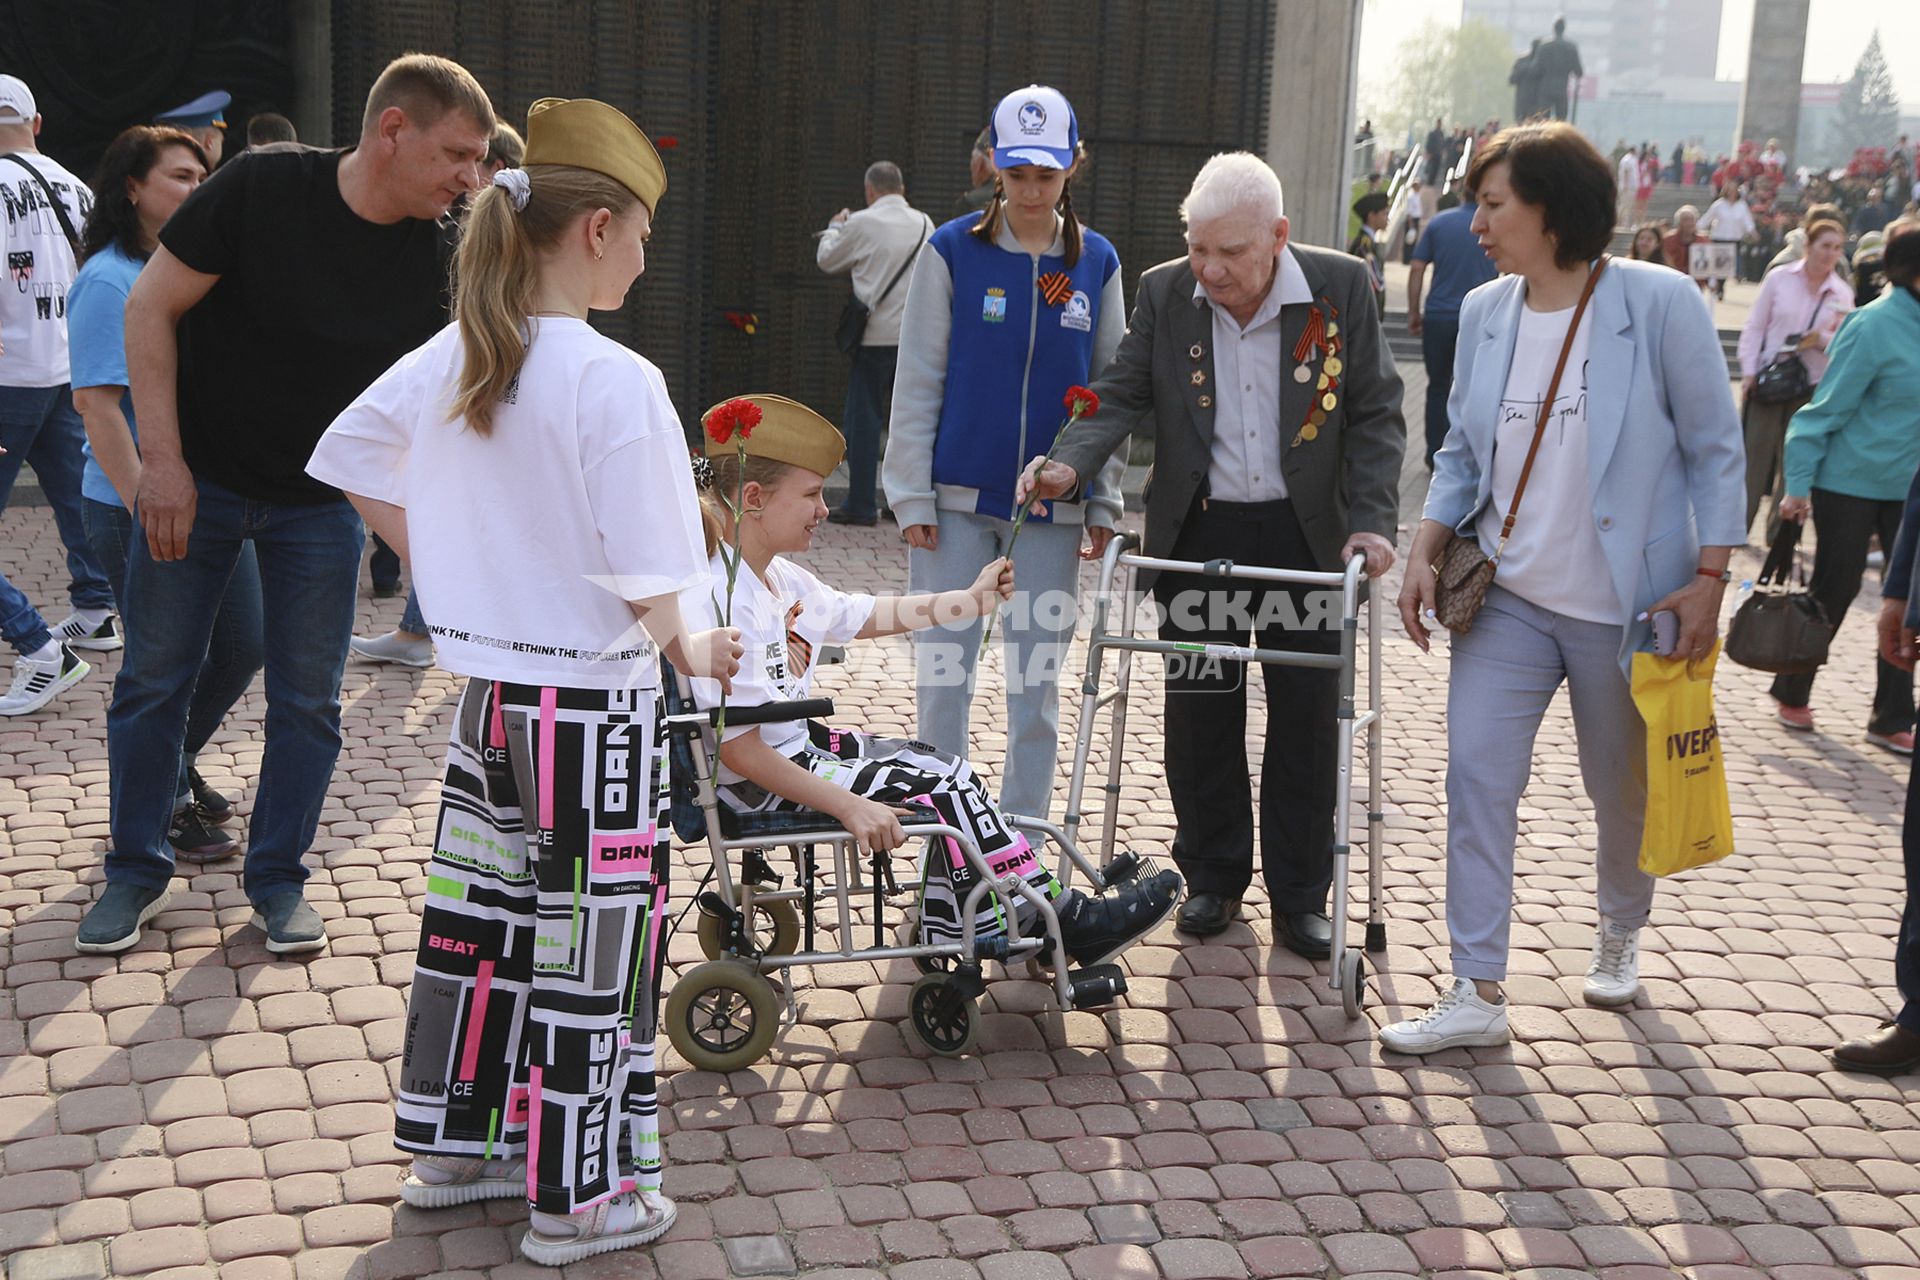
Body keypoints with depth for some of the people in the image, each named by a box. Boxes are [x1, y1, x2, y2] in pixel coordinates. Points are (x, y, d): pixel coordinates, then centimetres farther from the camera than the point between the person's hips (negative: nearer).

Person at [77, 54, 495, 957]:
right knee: (154, 678, 6)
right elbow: (151, 307, -13)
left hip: (321, 501, 2)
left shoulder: (440, 256, -11)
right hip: (196, 479, -2)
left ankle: (277, 880, 21)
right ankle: (136, 874, 23)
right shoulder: (262, 189, -19)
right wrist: (162, 461, -16)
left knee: (308, 699, 3)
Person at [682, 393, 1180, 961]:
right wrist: (850, 808, -26)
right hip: (758, 785, -11)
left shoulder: (777, 578, 8)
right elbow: (738, 749, -27)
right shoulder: (715, 600, -24)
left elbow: (868, 616, 24)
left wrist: (970, 599, 22)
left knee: (943, 768, 6)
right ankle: (1061, 923, 4)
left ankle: (949, 950, 8)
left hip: (795, 748, 11)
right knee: (943, 785, -10)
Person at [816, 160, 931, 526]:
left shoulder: (862, 224, -7)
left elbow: (827, 260, 7)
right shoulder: (924, 224, 6)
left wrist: (834, 228, 27)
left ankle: (862, 505, 3)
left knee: (864, 421, 2)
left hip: (876, 336, -4)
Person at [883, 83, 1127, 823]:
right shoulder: (952, 251, -1)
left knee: (1037, 681, 6)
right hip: (958, 498, -2)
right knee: (944, 672, 1)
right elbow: (918, 380, 0)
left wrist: (1104, 502, 4)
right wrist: (912, 495, -5)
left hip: (1052, 507, 2)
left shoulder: (1097, 262, 6)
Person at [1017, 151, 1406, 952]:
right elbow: (1122, 396, 0)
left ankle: (1300, 898, 19)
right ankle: (1212, 877, 26)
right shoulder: (1164, 294, -2)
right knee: (1199, 715, 7)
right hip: (1198, 536, 1)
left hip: (1306, 536, -1)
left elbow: (1376, 414, -2)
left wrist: (1372, 520, -13)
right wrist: (1071, 466, -19)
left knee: (1307, 721, 5)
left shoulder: (1340, 287, -6)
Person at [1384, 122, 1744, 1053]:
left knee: (1623, 792, 14)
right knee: (1476, 777, -7)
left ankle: (1619, 931, 43)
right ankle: (1476, 992, 0)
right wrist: (1426, 549, -2)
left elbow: (1714, 448, -6)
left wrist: (1709, 576, -10)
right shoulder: (1484, 313, 3)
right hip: (1507, 596, 3)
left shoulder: (1661, 304, -11)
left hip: (1624, 605, -3)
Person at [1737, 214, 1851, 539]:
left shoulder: (1842, 293, 1)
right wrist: (1749, 371, -8)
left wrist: (1822, 338, -17)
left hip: (1811, 386, 2)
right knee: (1754, 452, 1)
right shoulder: (1780, 278, -3)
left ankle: (1781, 534, 20)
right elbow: (1754, 326, 0)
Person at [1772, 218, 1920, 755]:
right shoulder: (1875, 326, -17)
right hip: (1851, 484, -6)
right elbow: (1827, 409, -15)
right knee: (1834, 591, 7)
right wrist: (1798, 485, -16)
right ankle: (1792, 695, 27)